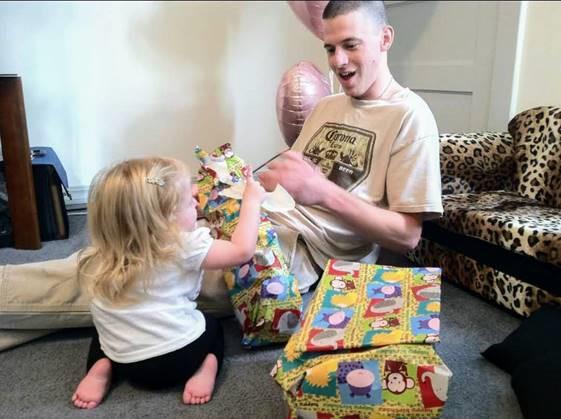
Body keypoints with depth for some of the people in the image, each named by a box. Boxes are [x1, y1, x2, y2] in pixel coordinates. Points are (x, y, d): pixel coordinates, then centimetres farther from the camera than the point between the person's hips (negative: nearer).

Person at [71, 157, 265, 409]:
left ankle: (102, 368, 10)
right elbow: (243, 250, -14)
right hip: (180, 357, -3)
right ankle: (207, 364, 3)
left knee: (105, 328, 36)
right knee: (211, 325, 30)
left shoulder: (106, 254, -3)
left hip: (126, 362, 3)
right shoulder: (185, 246, -19)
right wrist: (252, 201, -2)